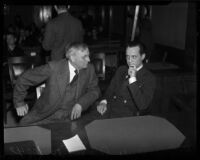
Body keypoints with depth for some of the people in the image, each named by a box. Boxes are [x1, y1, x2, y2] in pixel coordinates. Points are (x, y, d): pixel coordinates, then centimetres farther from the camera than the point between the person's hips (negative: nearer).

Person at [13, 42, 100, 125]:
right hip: (45, 115, -1)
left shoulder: (89, 69, -3)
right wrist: (19, 103, 3)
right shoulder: (54, 67, -12)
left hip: (70, 117, 2)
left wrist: (80, 104, -12)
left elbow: (94, 90, 8)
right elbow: (24, 79, -2)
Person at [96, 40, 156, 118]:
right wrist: (103, 102, -1)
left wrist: (133, 79, -20)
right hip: (108, 111, 6)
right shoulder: (121, 70, 16)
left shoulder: (149, 78, -5)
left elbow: (142, 106, -17)